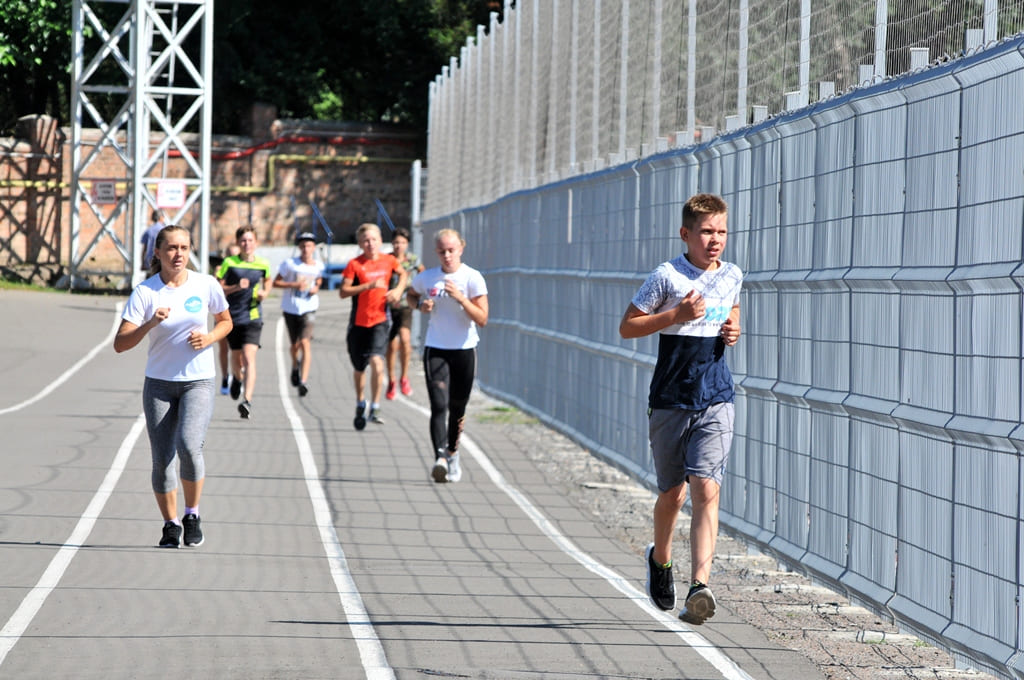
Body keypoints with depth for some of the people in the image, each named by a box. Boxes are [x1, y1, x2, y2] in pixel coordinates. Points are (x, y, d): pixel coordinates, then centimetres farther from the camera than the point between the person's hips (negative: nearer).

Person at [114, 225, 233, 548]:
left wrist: (210, 337, -7)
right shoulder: (145, 292, -7)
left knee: (188, 446, -22)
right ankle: (171, 525, 19)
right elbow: (120, 344, -13)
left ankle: (192, 514, -1)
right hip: (159, 383, 1)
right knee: (162, 459, 0)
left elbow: (226, 321, 14)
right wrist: (150, 323, -29)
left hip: (199, 381, -1)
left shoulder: (206, 285, -3)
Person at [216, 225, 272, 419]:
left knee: (249, 357, -16)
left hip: (253, 317, -1)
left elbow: (267, 281, 23)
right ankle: (237, 378, 51)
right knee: (236, 357, 14)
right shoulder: (229, 263, -4)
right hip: (232, 316, 1)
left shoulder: (263, 264, 2)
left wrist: (264, 293, 3)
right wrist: (237, 287, -19)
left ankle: (247, 401, -22)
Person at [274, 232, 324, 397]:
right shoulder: (290, 264, -7)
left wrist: (316, 288, 0)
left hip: (308, 308, 0)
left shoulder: (318, 266, 1)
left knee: (305, 342, -17)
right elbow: (276, 283, -4)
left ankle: (303, 381, -22)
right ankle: (295, 367, 46)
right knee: (295, 344, 11)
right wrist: (294, 284, -18)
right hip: (291, 307, 0)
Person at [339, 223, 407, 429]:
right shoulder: (355, 264, -8)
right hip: (358, 321, 0)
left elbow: (403, 273, 22)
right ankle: (360, 404, 36)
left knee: (377, 361, -19)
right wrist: (369, 285, -23)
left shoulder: (388, 260, 1)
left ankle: (375, 408, -11)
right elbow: (343, 291, -14)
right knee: (359, 368, 12)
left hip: (380, 320, 0)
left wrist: (398, 289, 4)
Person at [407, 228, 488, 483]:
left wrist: (460, 298, -23)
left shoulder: (473, 278, -7)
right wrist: (420, 304, 1)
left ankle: (453, 452, 32)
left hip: (464, 350, 0)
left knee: (457, 408, 10)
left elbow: (482, 319, -11)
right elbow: (411, 295, 24)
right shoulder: (426, 277, 2)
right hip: (435, 349, 0)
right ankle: (440, 458, -28)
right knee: (439, 405, -16)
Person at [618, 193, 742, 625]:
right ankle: (660, 558, 41)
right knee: (673, 493, 11)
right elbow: (627, 327, -3)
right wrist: (676, 315, -16)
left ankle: (699, 586, -23)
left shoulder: (733, 276, 6)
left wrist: (733, 329, 5)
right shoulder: (667, 276, -7)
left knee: (706, 490, -14)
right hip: (670, 401, -1)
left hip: (715, 402, 2)